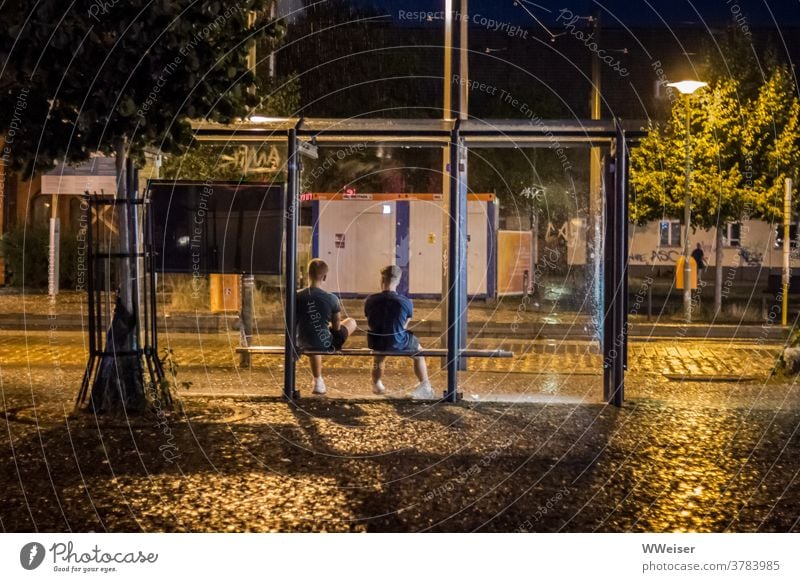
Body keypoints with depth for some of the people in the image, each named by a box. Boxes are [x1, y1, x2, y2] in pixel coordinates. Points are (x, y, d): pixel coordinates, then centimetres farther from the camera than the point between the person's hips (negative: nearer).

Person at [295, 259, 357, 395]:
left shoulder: (297, 296, -12)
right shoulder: (331, 298, -17)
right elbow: (337, 327, -6)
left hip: (303, 343, 3)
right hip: (325, 345, -3)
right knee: (351, 322, 23)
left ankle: (318, 381, 45)